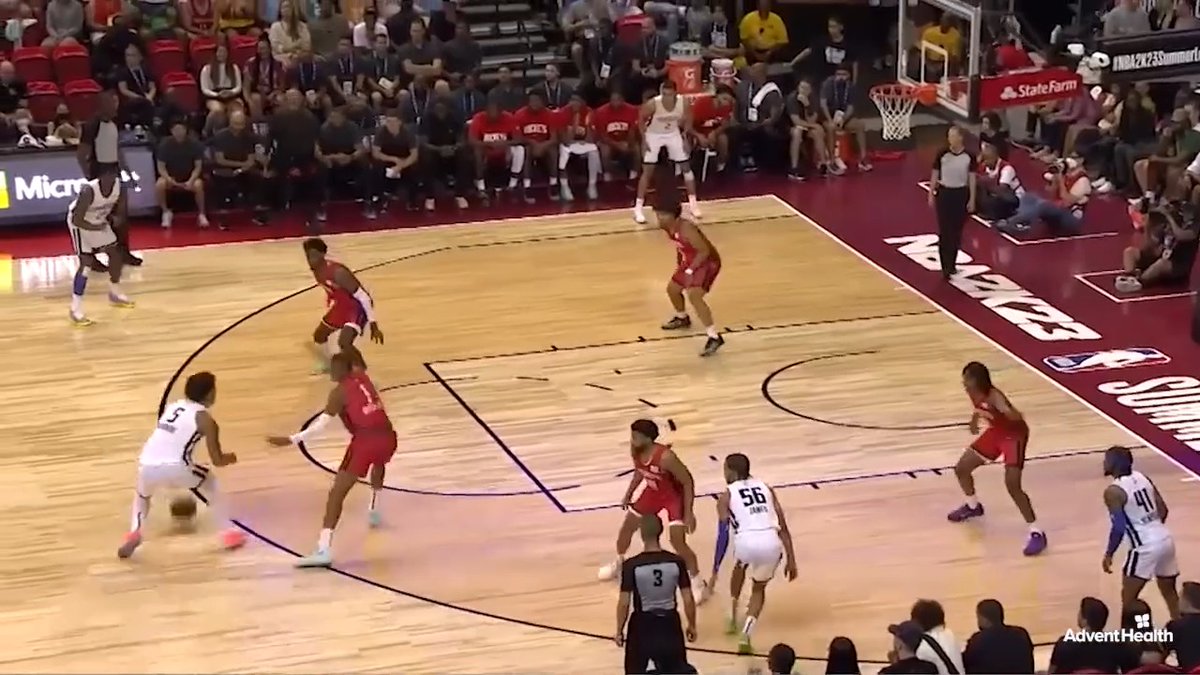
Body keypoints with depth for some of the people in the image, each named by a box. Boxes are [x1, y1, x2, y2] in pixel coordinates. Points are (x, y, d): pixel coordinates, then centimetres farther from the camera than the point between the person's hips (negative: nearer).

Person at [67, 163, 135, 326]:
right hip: (80, 222, -7)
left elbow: (119, 211, -3)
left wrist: (115, 214, -24)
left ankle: (114, 294, 36)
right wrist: (96, 228, -40)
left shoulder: (119, 186, -19)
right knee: (87, 263, -17)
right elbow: (76, 220, -35)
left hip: (99, 221, 7)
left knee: (116, 254, 13)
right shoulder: (88, 191, -38)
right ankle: (76, 309, -13)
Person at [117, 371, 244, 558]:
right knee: (210, 484, 28)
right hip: (175, 468, -4)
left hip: (147, 466, 4)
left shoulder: (172, 407, 26)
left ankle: (133, 535, 21)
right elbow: (217, 460, 8)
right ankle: (229, 533, 28)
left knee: (142, 494, 39)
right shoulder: (205, 418, 9)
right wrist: (230, 458, 32)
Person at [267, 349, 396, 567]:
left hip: (365, 440, -6)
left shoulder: (340, 391, 1)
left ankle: (324, 550, -16)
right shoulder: (364, 379, 18)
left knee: (337, 492, -5)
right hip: (387, 435, 6)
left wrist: (292, 439, -13)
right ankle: (374, 512, 50)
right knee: (378, 464, 43)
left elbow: (322, 423, -11)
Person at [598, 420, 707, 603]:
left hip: (675, 495, -7)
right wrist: (628, 495, 15)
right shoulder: (635, 451, -18)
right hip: (654, 491, 7)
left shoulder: (666, 457, -39)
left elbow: (687, 481, -28)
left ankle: (698, 583, 5)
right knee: (626, 527, 16)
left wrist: (688, 513, -28)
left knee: (677, 542, -14)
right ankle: (619, 563, 44)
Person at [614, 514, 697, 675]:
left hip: (642, 624, -2)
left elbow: (624, 603, -12)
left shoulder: (631, 565, -16)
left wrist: (619, 630, 2)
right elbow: (688, 600, -5)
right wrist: (691, 625, 11)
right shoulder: (676, 562, -10)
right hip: (669, 623, 2)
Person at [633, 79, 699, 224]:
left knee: (686, 167, 4)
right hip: (654, 135, -3)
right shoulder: (653, 104, -31)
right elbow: (641, 119, -13)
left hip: (673, 134, 3)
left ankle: (693, 203, 16)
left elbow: (687, 119, -4)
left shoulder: (683, 102, -24)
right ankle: (638, 207, 2)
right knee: (647, 171, -5)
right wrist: (644, 140, -16)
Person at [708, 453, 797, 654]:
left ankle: (732, 620, 41)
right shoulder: (766, 488, 26)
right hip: (771, 543, 2)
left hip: (747, 540, -2)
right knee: (759, 589, 28)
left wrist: (715, 572, 9)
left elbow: (723, 536, 7)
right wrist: (791, 559, 24)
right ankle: (745, 637, 8)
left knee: (740, 568, 37)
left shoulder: (727, 495, 15)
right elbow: (783, 527, 21)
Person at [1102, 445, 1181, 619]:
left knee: (1128, 597, 5)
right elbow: (1163, 511, 13)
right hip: (1166, 539, 8)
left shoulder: (1113, 491, -13)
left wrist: (1109, 554, -5)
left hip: (1145, 547, -8)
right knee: (1169, 591, 23)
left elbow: (1119, 527, -17)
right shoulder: (1142, 477, 9)